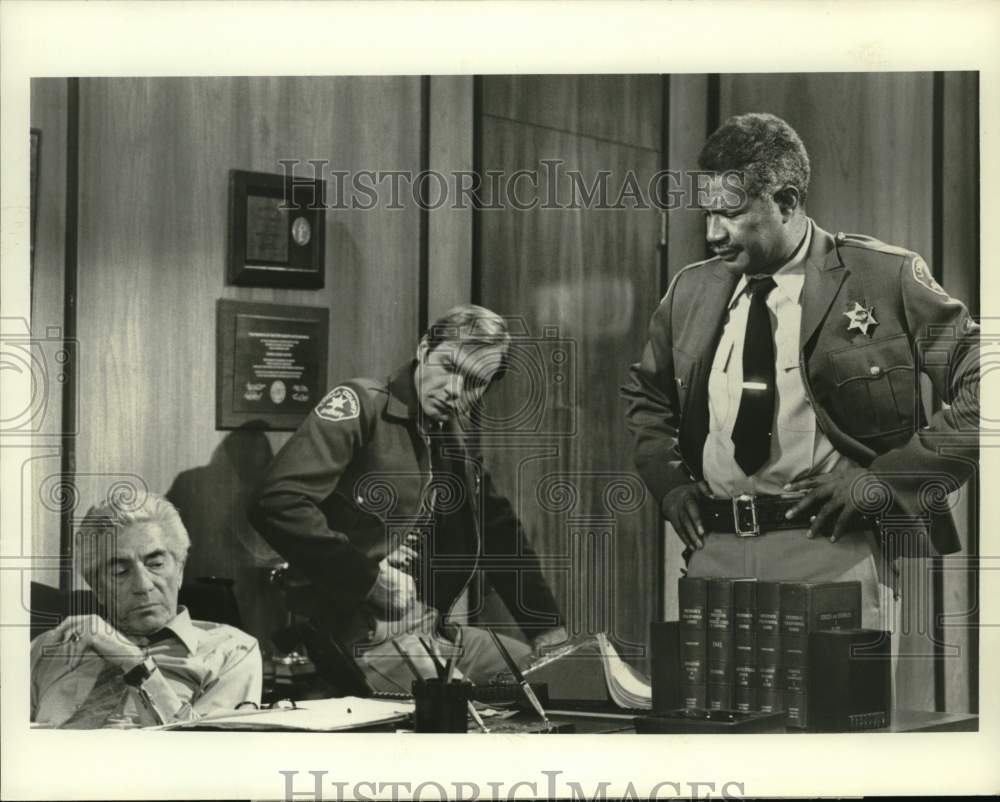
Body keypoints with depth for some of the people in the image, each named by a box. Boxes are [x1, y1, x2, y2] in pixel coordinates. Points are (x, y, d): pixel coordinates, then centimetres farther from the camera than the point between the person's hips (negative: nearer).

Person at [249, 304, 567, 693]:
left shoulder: (457, 439, 12)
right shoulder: (360, 406, -11)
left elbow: (500, 533, 21)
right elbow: (276, 503, -22)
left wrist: (546, 629, 11)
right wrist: (367, 576, -20)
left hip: (440, 629, 8)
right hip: (367, 637, -8)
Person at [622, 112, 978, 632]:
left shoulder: (885, 278, -3)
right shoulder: (691, 291, 12)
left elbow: (980, 390, -5)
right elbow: (643, 396, 28)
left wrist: (885, 478, -10)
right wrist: (668, 479, 10)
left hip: (833, 553, -4)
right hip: (715, 551, 5)